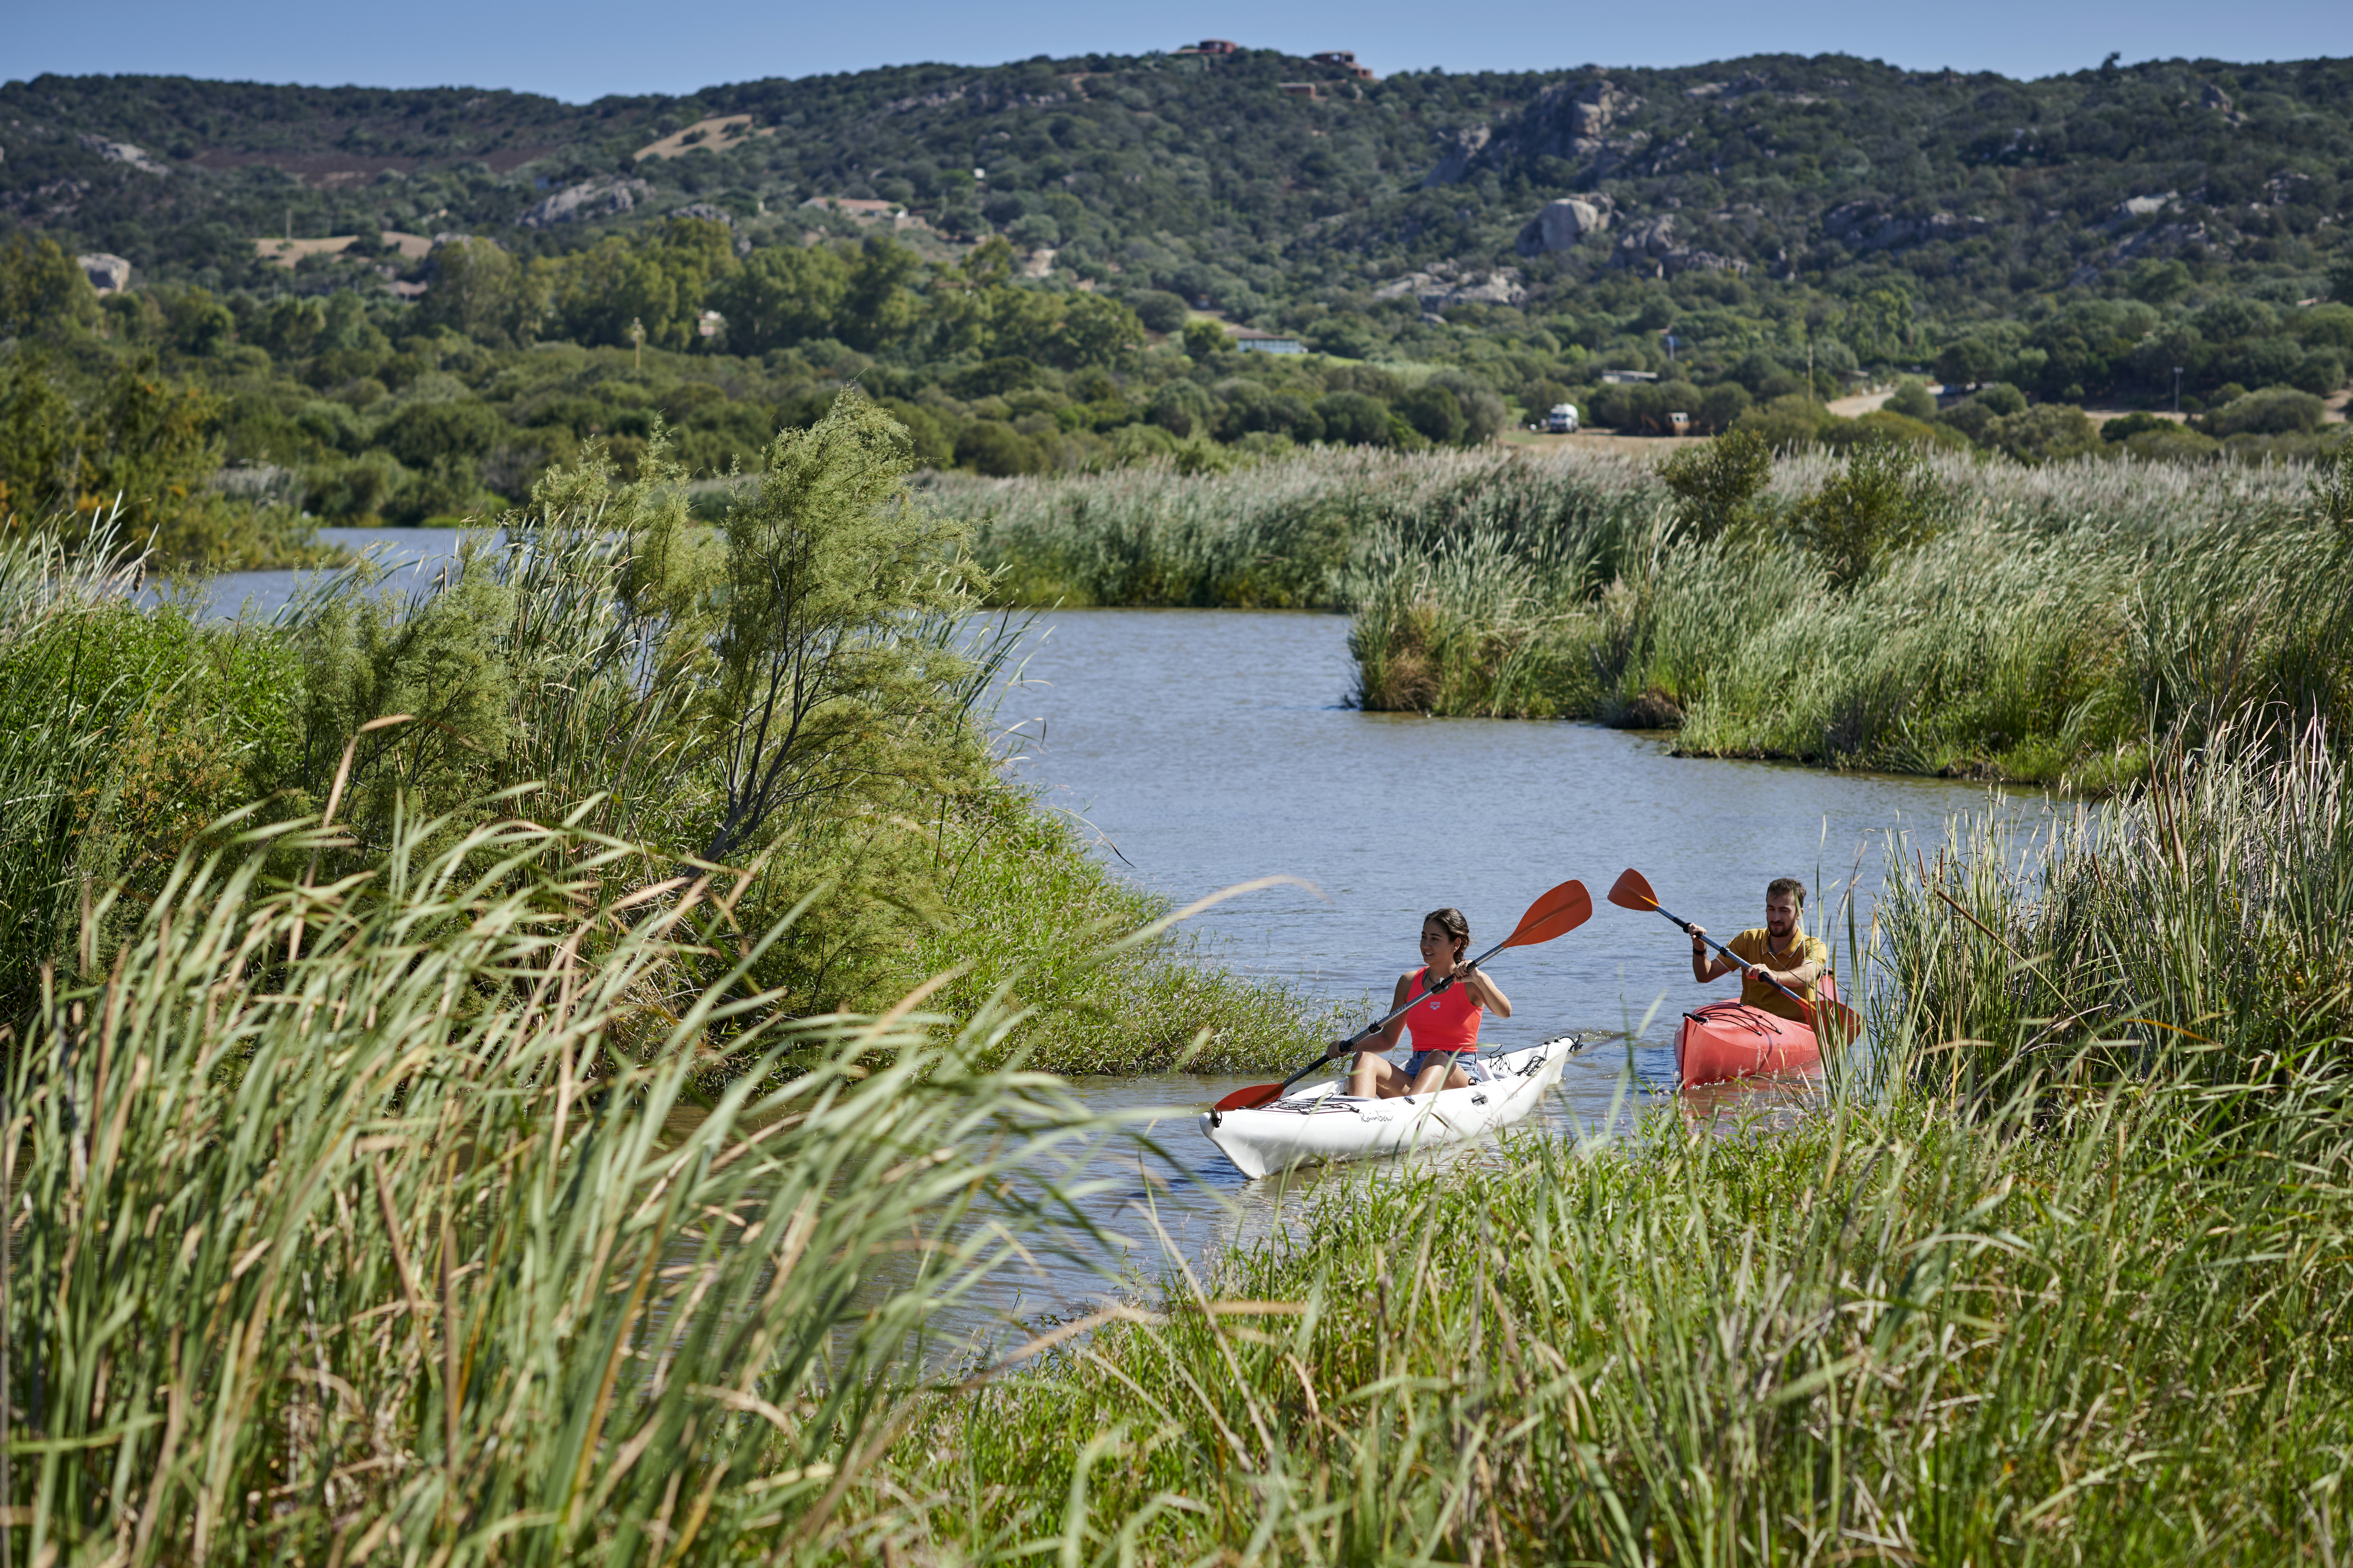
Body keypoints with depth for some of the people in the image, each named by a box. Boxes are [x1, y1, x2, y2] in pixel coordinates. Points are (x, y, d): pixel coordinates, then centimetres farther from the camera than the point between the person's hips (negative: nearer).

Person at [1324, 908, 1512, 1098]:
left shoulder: (1471, 983, 0)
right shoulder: (1409, 982, 14)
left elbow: (1504, 1012, -20)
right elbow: (1387, 1039, 18)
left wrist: (1478, 978, -35)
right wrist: (1348, 1045, 1)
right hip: (1413, 1079, 4)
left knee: (1438, 1059, -37)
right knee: (1365, 1059, -23)